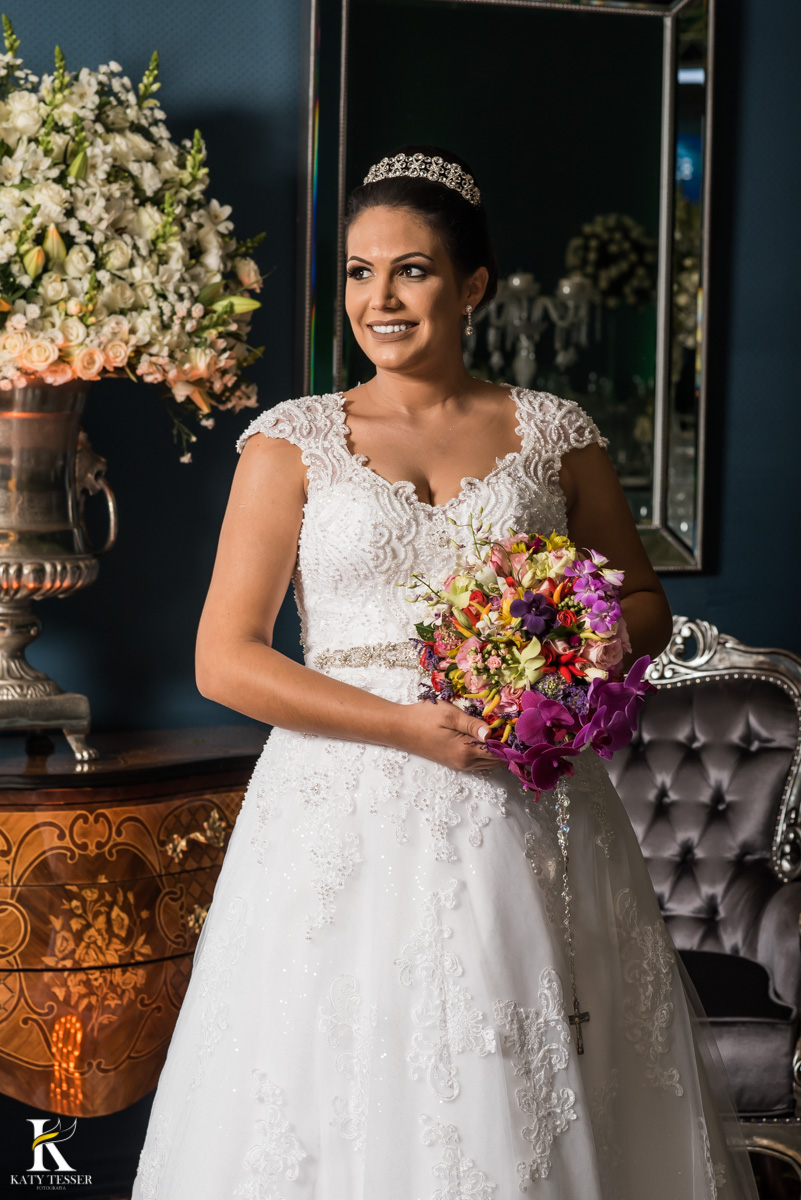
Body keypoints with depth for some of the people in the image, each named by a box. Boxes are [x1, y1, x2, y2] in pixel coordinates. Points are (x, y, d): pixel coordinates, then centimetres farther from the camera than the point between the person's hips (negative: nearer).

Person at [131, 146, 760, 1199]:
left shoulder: (555, 433, 8)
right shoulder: (295, 440, 3)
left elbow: (643, 609, 14)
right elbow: (225, 657, -2)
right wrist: (410, 726, -14)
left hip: (525, 814, 1)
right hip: (350, 817, -1)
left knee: (533, 1106, 2)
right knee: (351, 1096, 1)